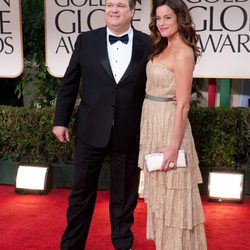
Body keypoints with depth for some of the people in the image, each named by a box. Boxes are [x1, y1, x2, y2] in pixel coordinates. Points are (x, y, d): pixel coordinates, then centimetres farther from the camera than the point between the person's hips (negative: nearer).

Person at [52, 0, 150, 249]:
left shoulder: (147, 44, -2)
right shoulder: (86, 40, 0)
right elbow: (69, 84, 5)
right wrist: (60, 120, 4)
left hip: (128, 135, 0)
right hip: (90, 131, 1)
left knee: (125, 196, 15)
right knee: (81, 193, 12)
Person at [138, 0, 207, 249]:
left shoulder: (183, 53, -17)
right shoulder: (162, 49, 10)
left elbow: (183, 105, -20)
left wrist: (174, 146, -22)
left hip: (168, 124, -9)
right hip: (153, 123, 9)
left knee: (172, 191, 3)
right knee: (159, 188, 19)